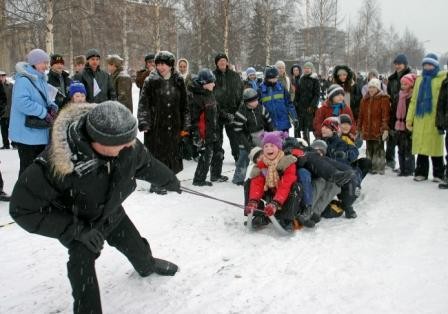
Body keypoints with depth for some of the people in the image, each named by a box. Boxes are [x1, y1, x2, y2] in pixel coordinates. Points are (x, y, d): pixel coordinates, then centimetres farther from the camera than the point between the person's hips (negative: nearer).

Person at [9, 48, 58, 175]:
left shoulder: (40, 79, 12)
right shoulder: (23, 79, -16)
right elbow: (22, 102, -28)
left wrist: (52, 107, -2)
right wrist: (44, 113, -23)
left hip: (40, 132, 9)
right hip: (27, 133, -9)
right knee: (28, 166, -2)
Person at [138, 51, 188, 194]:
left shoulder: (178, 81, 6)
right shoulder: (151, 81, -4)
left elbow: (184, 104, 11)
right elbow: (143, 103, -6)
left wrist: (185, 124, 9)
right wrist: (144, 123, -14)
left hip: (173, 125, 3)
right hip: (155, 124, -3)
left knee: (172, 152, 9)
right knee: (157, 152, 0)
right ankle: (156, 183, 11)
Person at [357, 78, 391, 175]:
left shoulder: (383, 99, -6)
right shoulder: (365, 99, 13)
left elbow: (385, 115, -12)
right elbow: (361, 115, 15)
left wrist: (385, 129, -18)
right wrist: (359, 129, 14)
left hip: (378, 130, -6)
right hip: (367, 130, 6)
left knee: (378, 149, 0)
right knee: (369, 149, 14)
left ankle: (379, 168, 7)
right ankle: (370, 167, 24)